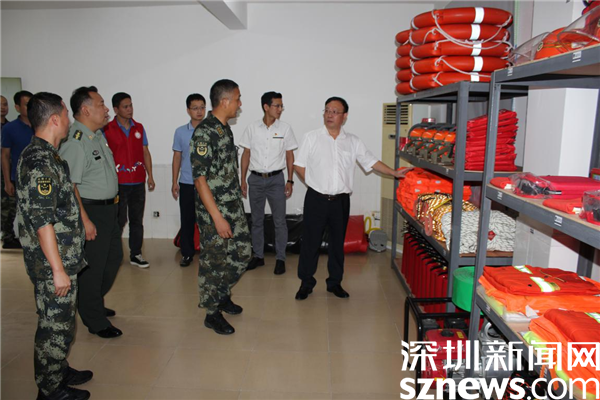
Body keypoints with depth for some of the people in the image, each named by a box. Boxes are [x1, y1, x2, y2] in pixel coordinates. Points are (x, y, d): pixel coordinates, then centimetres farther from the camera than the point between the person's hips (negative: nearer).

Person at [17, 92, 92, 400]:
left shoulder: (44, 155, 11)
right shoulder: (40, 162, -21)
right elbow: (42, 221, -25)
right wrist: (58, 269, -22)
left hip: (63, 258, 10)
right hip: (52, 263, -10)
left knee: (62, 321, 22)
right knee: (55, 327, 5)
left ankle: (59, 371, 38)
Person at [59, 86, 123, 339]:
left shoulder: (97, 134, 10)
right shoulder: (74, 142, -20)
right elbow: (68, 186, -24)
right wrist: (84, 220, -24)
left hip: (109, 208, 10)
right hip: (91, 211, -10)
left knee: (114, 257, 20)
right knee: (92, 267, 3)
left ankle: (94, 304, 40)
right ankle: (94, 321, 20)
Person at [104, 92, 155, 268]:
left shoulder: (139, 128, 9)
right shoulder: (107, 129, -3)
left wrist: (150, 176, 7)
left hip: (138, 182, 4)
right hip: (118, 183, -4)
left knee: (137, 220, 9)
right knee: (119, 221, 3)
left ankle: (135, 254, 19)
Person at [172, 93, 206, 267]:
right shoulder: (180, 132, 3)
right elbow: (177, 157, 8)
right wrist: (174, 182, 4)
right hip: (187, 184, 1)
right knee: (187, 220, 7)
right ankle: (187, 253, 20)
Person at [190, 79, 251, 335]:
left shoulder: (225, 129, 9)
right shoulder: (204, 133, -19)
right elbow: (199, 178, -22)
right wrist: (217, 217, -23)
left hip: (234, 207, 9)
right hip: (214, 211, -9)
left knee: (242, 253, 16)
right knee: (213, 262, 5)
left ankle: (222, 294, 37)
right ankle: (212, 312, 23)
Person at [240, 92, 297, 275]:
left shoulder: (285, 128, -1)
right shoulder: (252, 128, 0)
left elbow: (289, 156, 3)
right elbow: (246, 154, 5)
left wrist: (290, 181, -2)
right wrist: (243, 180, 2)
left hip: (276, 179, -1)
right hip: (256, 179, 1)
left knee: (279, 221, 1)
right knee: (256, 220, 11)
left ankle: (280, 258, 14)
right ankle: (258, 256, 24)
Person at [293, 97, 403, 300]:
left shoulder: (353, 141, 5)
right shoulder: (312, 137, -1)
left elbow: (371, 162, 11)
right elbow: (299, 166, 1)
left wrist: (395, 173, 7)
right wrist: (314, 184, -4)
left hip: (341, 201, 2)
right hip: (316, 199, -2)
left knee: (338, 242, 12)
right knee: (311, 242, 4)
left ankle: (334, 282, 27)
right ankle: (306, 283, 19)